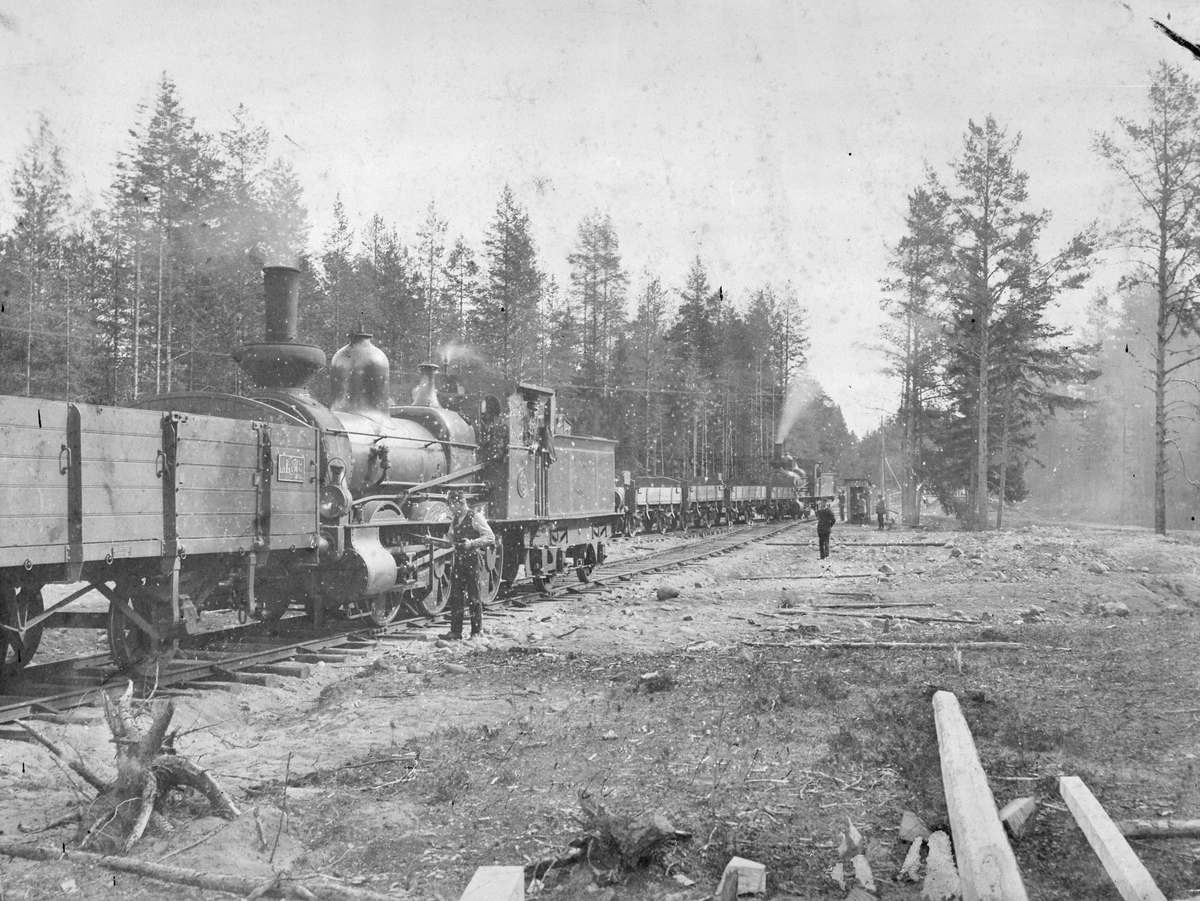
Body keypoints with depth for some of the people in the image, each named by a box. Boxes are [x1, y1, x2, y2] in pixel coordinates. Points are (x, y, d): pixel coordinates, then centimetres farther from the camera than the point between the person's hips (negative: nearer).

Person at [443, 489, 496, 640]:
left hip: (472, 559, -7)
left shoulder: (475, 517, -9)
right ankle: (455, 632, 5)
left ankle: (477, 632, 10)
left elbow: (490, 537, -14)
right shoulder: (455, 519, 13)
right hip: (459, 559, 7)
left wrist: (472, 543, -24)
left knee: (473, 597, 1)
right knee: (455, 596, 3)